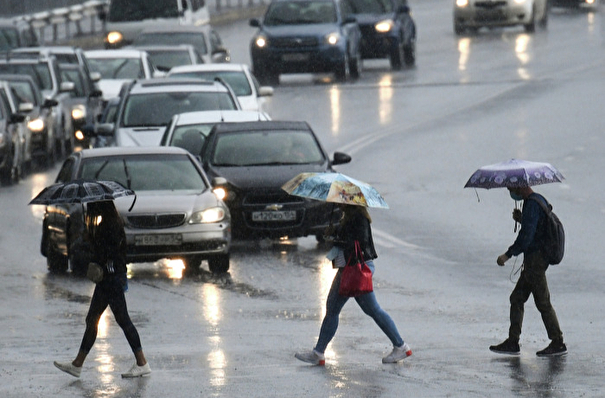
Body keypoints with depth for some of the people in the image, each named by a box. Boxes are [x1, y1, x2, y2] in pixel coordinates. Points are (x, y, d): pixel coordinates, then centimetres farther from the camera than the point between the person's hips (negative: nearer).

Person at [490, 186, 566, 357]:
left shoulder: (532, 205, -18)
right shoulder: (539, 200, 14)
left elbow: (526, 236, -23)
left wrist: (508, 255, -19)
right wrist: (521, 219, 8)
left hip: (535, 258, -11)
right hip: (533, 261, 11)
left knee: (543, 302, -4)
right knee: (517, 298, 12)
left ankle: (558, 343, 2)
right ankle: (512, 342, 13)